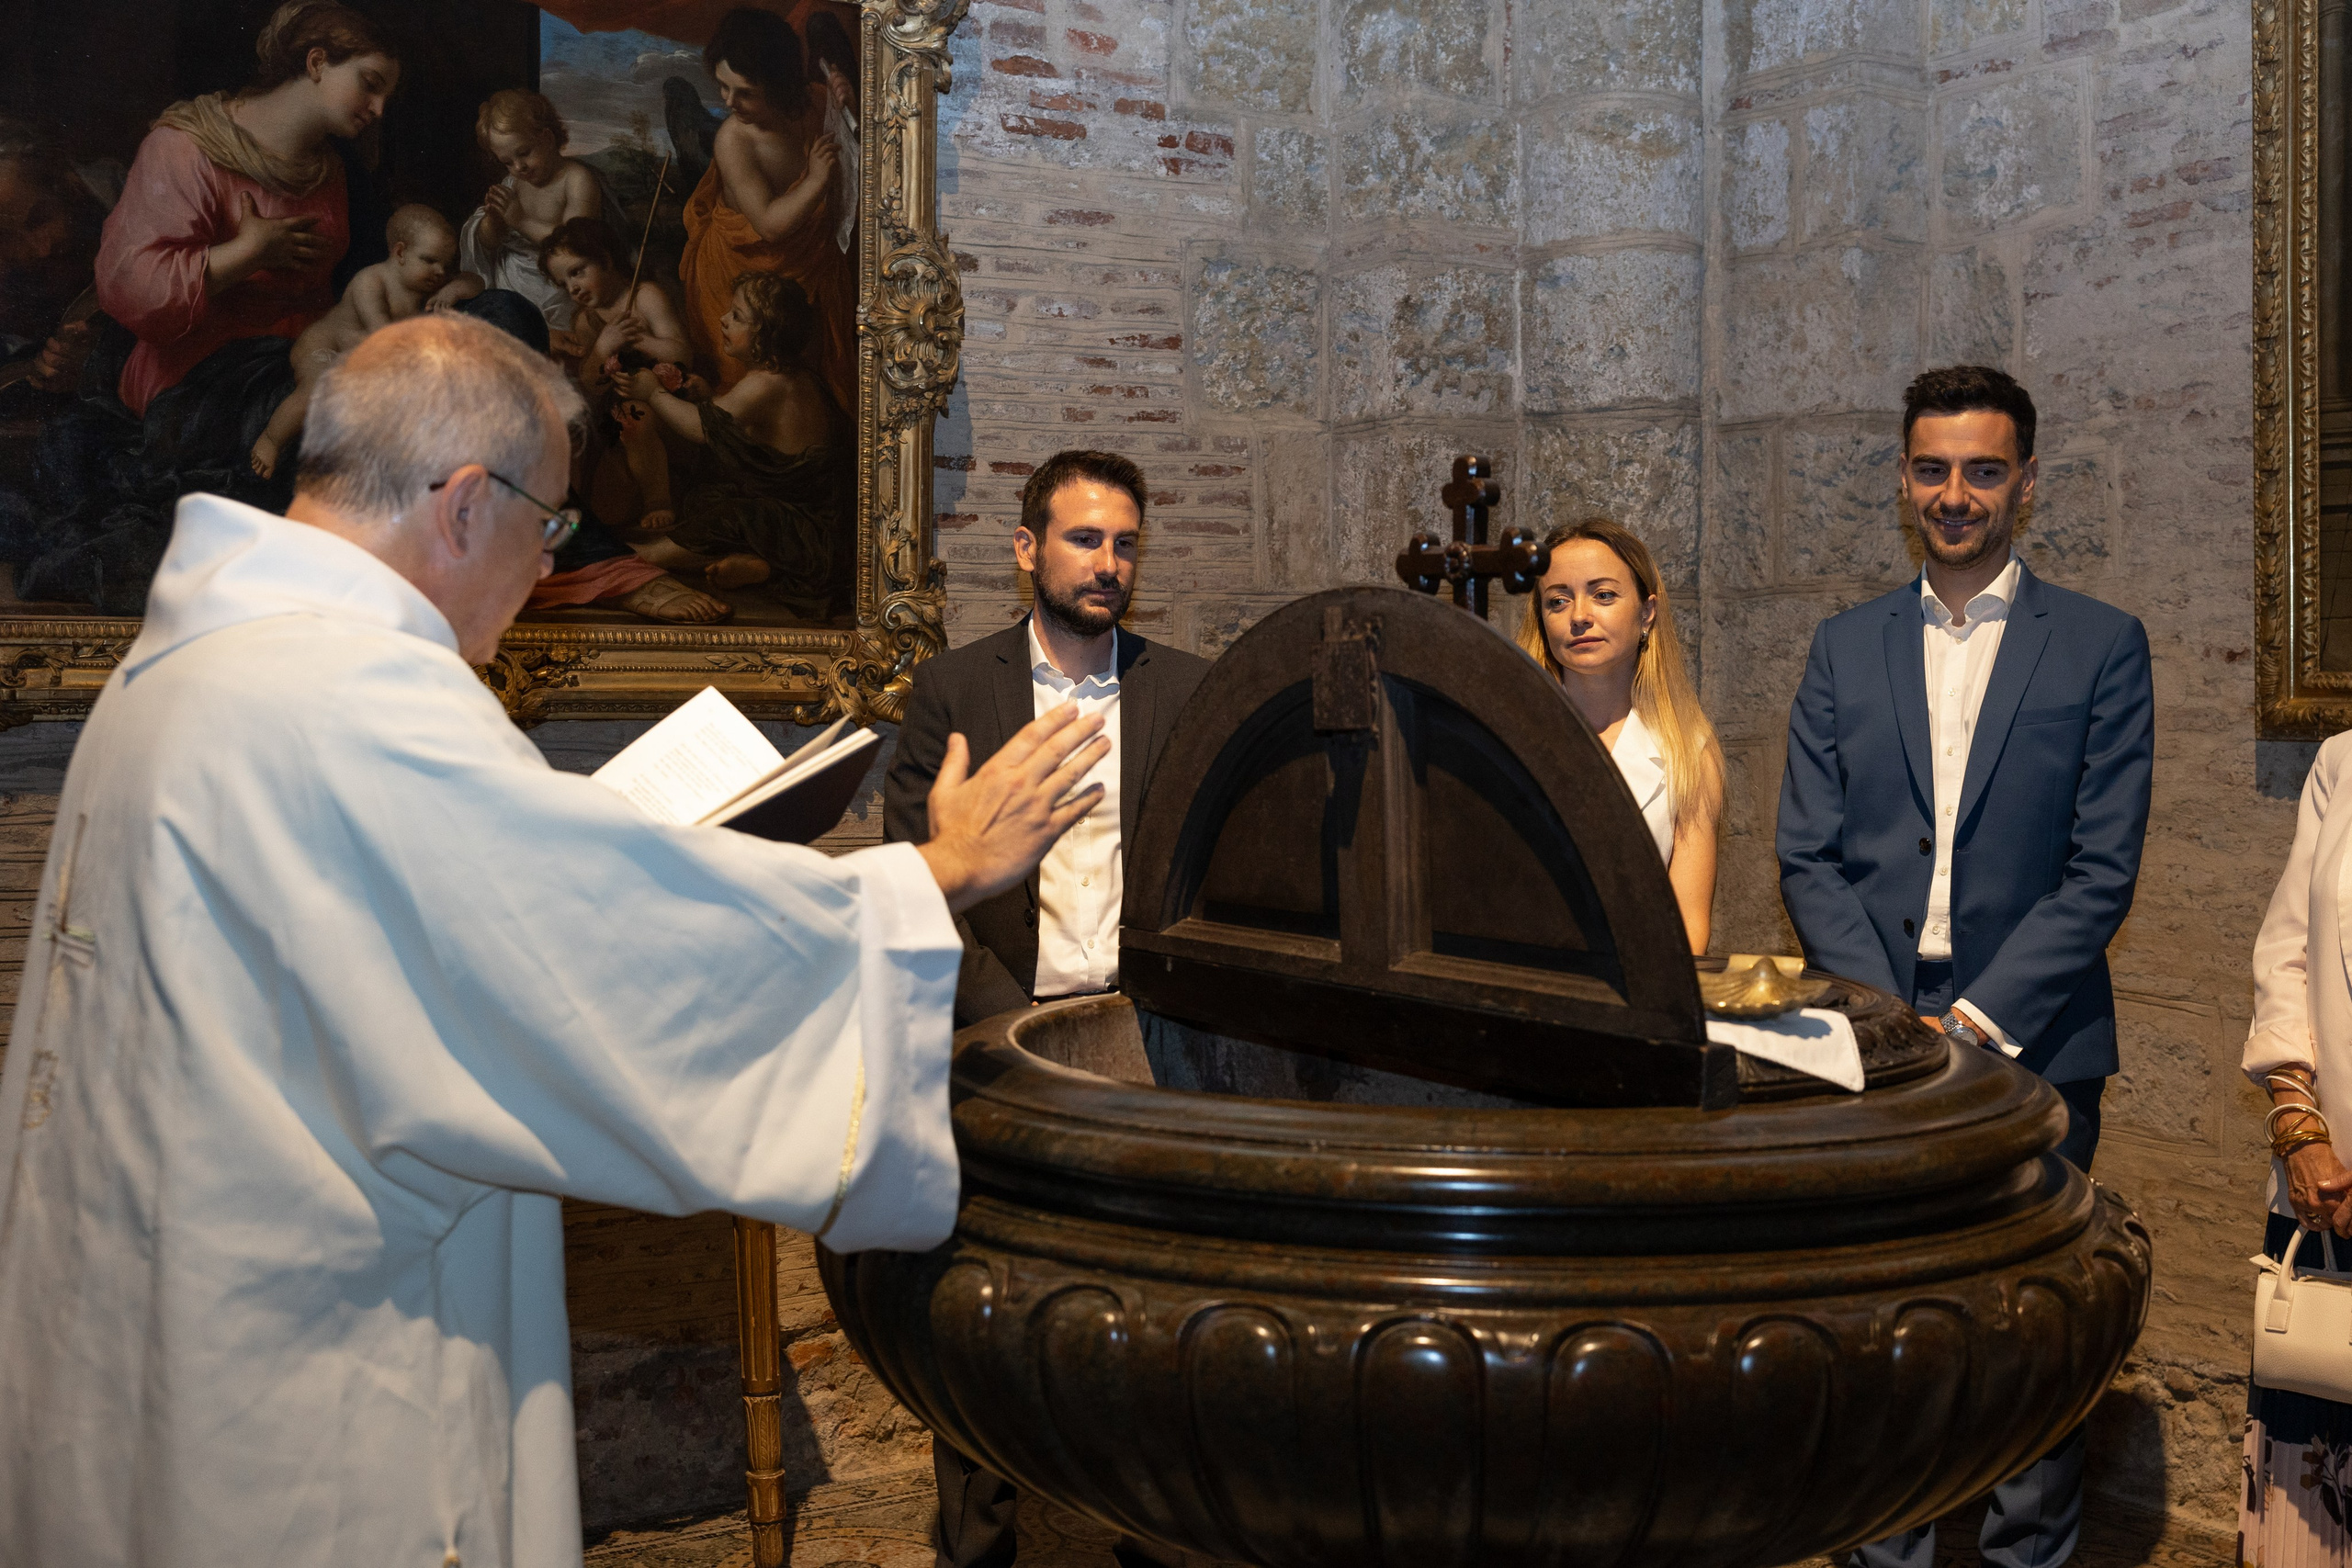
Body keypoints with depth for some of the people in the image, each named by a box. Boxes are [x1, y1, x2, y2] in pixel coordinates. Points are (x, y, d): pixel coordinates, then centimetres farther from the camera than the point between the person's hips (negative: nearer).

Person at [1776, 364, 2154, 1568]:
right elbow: (1808, 858, 5)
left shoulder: (2101, 646, 3)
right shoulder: (1844, 647, 10)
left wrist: (1979, 1019, -11)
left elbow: (2103, 870, -4)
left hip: (2032, 1044, -2)